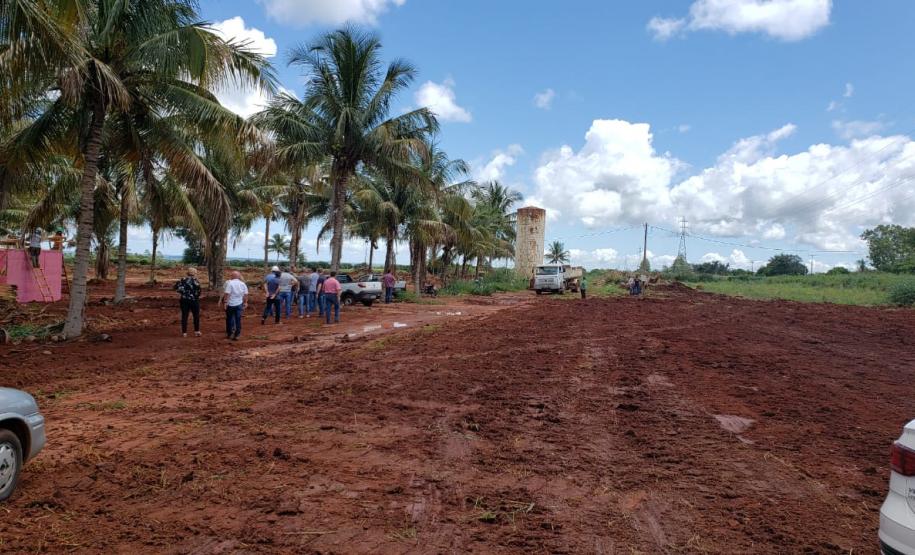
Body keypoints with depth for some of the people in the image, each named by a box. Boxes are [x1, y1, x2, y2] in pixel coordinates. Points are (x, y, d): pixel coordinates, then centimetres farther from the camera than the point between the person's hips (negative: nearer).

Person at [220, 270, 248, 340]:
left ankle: (229, 334, 20)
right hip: (239, 304, 3)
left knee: (229, 319, 12)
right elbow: (245, 295, 4)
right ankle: (236, 335, 7)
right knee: (238, 320, 6)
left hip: (230, 304, -3)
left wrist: (225, 302, -11)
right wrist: (245, 303, 13)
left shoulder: (229, 283, -12)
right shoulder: (243, 284, 2)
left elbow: (227, 294, -17)